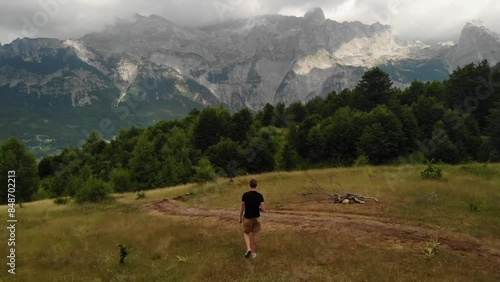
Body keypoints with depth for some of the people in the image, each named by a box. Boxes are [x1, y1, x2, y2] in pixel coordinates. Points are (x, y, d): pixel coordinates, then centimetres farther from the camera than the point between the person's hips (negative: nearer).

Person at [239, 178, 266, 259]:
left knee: (246, 233, 20)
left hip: (247, 218, -1)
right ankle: (254, 252, 23)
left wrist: (240, 218, 9)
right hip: (256, 218, 1)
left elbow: (242, 208, -6)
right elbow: (263, 210, -13)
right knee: (255, 235, 15)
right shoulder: (260, 196, -12)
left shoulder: (245, 195, -13)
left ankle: (248, 248, 0)